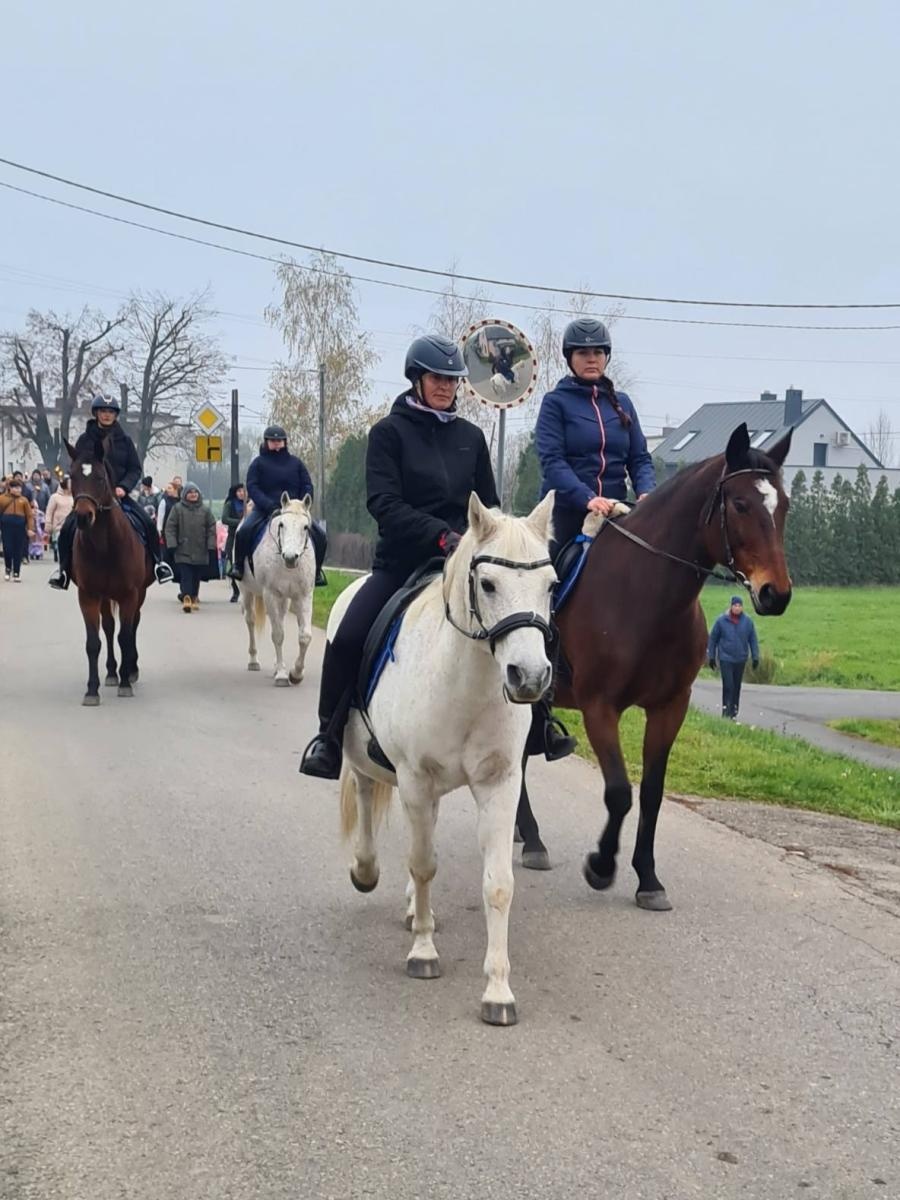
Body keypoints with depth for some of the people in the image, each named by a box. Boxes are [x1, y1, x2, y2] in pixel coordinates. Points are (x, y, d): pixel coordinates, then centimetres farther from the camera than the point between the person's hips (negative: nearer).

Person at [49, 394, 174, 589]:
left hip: (118, 493, 1)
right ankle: (64, 569, -5)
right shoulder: (85, 440, 3)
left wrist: (123, 487, -13)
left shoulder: (124, 440, 6)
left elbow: (135, 469, 4)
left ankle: (156, 563, 2)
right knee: (68, 527, -21)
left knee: (148, 524, -16)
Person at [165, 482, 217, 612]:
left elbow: (211, 528, 8)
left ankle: (194, 597, 23)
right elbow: (170, 527, 0)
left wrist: (211, 545, -1)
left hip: (200, 551, 2)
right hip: (183, 550, -2)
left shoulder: (205, 510, 6)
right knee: (186, 576, -10)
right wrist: (172, 544, -9)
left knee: (197, 577, 10)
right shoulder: (178, 508, 0)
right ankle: (186, 598, -16)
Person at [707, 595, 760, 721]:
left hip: (740, 660, 3)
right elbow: (712, 639, 1)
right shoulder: (721, 621, -6)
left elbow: (753, 640, 4)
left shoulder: (747, 621, -1)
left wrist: (755, 657, 1)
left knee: (737, 687, 9)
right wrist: (711, 656, 2)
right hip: (726, 659, -3)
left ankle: (734, 713, 18)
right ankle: (726, 711, -6)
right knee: (728, 685, -10)